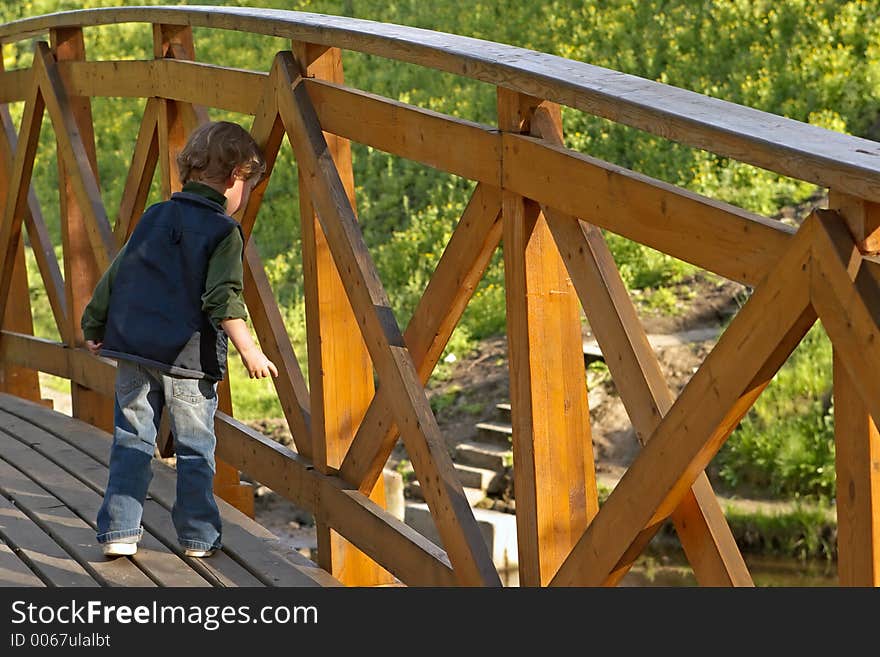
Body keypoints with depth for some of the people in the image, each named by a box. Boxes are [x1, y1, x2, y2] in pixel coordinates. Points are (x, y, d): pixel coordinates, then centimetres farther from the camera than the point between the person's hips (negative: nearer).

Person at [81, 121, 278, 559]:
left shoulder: (153, 217, 12)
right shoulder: (224, 231, -6)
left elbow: (115, 276, 15)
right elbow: (222, 298, -17)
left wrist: (94, 327, 24)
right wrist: (248, 350, -17)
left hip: (132, 349, 5)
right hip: (188, 358, -5)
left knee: (132, 442, 10)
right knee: (195, 449, 6)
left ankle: (118, 532, 6)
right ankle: (198, 537, 11)